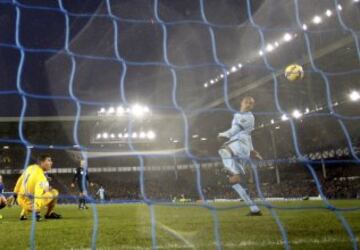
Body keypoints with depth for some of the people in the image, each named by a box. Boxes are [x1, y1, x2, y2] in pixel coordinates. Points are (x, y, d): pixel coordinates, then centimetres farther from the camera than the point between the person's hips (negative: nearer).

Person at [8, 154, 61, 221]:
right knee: (54, 193, -2)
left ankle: (24, 214, 27)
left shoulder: (30, 168, 0)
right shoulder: (40, 175, -23)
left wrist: (14, 195, 25)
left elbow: (19, 181, 12)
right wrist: (36, 212, -34)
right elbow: (38, 194, -31)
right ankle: (49, 214, 14)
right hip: (29, 203, -8)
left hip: (20, 201, 8)